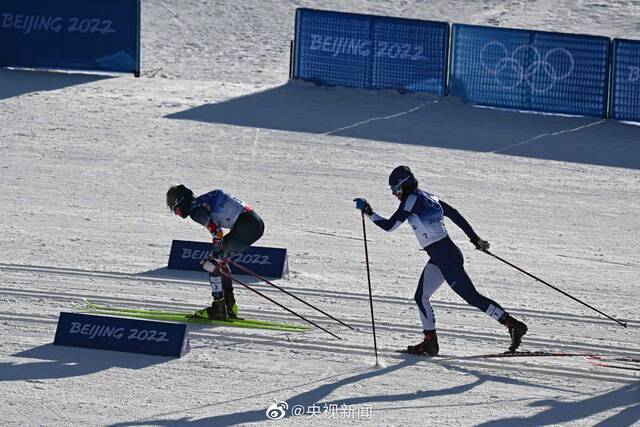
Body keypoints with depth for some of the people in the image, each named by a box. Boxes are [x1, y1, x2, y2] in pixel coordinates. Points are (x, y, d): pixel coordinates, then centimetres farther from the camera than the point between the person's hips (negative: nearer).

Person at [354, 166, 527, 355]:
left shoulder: (412, 200, -9)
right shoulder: (429, 198, 16)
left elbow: (389, 226, -9)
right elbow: (456, 215, 18)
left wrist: (368, 212, 1)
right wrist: (475, 239, 22)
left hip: (445, 257, -9)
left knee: (472, 297, -3)